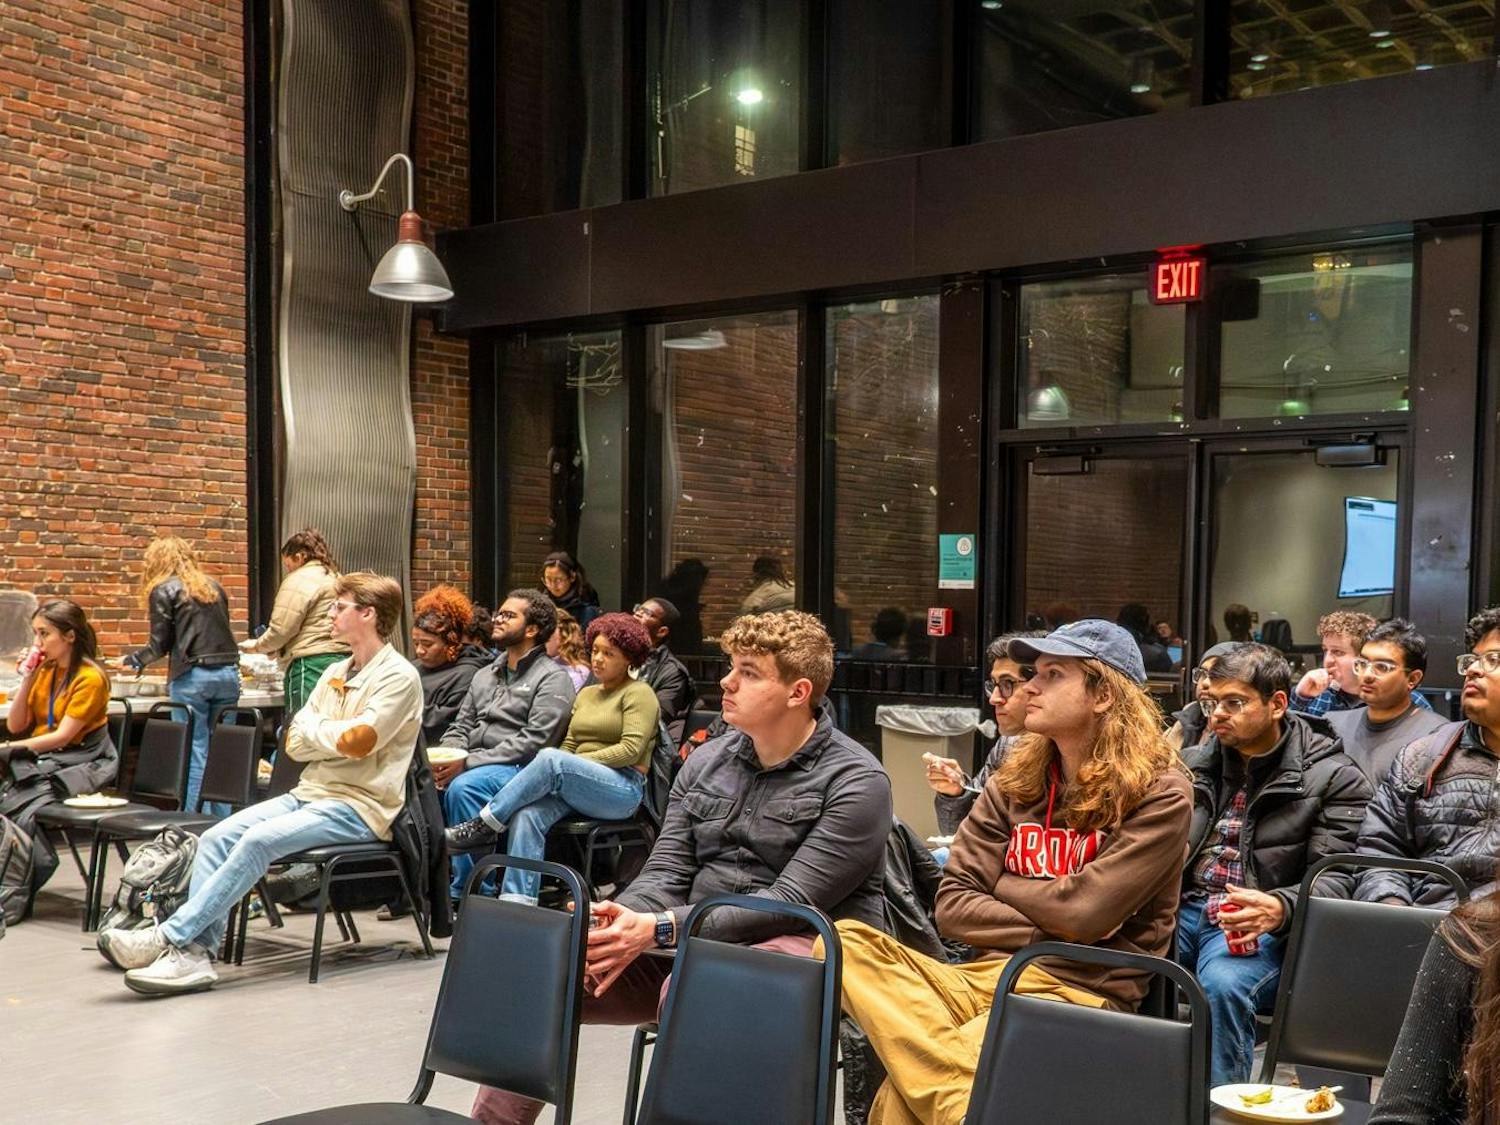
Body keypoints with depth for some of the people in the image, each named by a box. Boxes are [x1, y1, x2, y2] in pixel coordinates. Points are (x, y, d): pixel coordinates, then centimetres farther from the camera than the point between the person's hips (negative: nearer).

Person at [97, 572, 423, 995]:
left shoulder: (399, 676, -7)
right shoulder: (335, 673, 18)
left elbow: (357, 741, -21)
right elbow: (296, 744, 11)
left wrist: (314, 728, -1)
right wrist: (338, 736, -8)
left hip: (358, 805, -8)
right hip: (310, 793, 8)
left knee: (258, 840, -27)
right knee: (217, 837, -12)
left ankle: (170, 937, -25)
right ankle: (195, 952, -22)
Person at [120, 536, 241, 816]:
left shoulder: (163, 591, 2)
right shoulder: (213, 587, 18)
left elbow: (160, 644, 0)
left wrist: (132, 661, 17)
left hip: (193, 677, -5)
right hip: (228, 674, 5)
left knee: (194, 753, -1)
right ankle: (223, 822, 10)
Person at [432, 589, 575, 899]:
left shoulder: (552, 679, -1)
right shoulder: (485, 675, 24)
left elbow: (532, 742, -12)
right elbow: (461, 726, 22)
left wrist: (468, 762, -17)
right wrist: (444, 757, -3)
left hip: (518, 769, -7)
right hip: (471, 766, 7)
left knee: (462, 787, -34)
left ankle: (468, 890, -25)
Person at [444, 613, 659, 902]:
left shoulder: (639, 693, 4)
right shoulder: (586, 694, 25)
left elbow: (631, 749, -9)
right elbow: (569, 745, 17)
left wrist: (580, 762, -12)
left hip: (623, 788, -6)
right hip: (577, 788, 6)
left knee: (551, 759, -33)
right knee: (526, 815, -27)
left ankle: (484, 827, -24)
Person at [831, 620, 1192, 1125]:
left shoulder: (1159, 793, -4)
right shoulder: (1017, 777, 12)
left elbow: (1084, 912, -15)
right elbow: (953, 904, 5)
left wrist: (1003, 885, 2)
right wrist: (1047, 931, -8)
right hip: (988, 973, 7)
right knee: (846, 943, -24)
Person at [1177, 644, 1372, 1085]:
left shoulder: (1334, 777, 4)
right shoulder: (1197, 761, 19)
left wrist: (1279, 908, -24)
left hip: (1258, 923, -4)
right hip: (1181, 905, 4)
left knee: (1222, 983, -37)